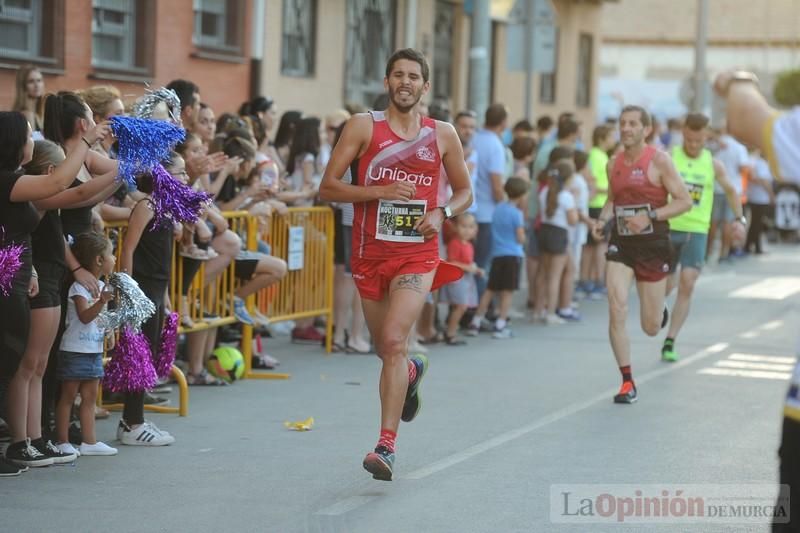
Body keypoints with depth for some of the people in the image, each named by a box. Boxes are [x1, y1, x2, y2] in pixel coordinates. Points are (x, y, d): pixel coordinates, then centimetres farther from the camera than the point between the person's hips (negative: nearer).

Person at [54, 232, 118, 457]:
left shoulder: (103, 286, 13)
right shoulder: (80, 286, -13)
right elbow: (85, 316, -23)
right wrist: (102, 301, -34)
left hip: (95, 350, 8)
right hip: (75, 350, -8)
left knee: (90, 396, 8)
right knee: (68, 395, -2)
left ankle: (89, 441, 10)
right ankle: (62, 442, 1)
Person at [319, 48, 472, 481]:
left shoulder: (442, 135, 5)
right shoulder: (363, 126, -1)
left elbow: (464, 192, 17)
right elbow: (328, 188, -4)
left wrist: (442, 213, -5)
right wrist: (380, 191, -17)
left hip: (417, 255, -1)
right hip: (370, 254, 2)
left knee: (394, 340, -19)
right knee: (386, 348, 14)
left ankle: (386, 446, -19)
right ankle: (412, 372, 53)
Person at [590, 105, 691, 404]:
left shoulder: (659, 161, -8)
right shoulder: (613, 164, 6)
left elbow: (684, 201, -10)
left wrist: (649, 217, -22)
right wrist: (603, 220, 1)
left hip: (653, 245, -3)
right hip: (620, 244, 3)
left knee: (650, 328, 5)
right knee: (616, 311, -15)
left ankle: (659, 312, 45)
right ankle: (627, 382, -5)